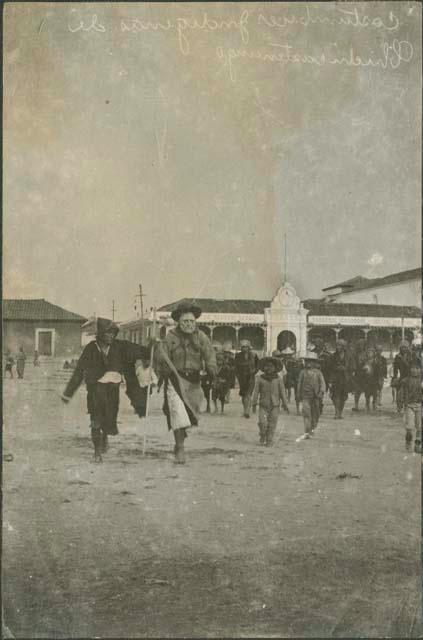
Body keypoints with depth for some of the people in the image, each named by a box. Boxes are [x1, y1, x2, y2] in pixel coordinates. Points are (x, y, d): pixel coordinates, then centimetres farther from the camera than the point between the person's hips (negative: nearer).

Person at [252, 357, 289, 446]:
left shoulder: (278, 379, -2)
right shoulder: (260, 378, -2)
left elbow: (282, 392, 2)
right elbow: (256, 392, -1)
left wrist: (285, 405, 2)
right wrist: (254, 404, -5)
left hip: (275, 406, 0)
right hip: (263, 405, 0)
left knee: (272, 424, 0)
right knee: (262, 423, -10)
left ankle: (269, 441, 14)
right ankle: (262, 436, 17)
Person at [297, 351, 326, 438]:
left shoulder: (318, 372, 4)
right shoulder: (303, 372, 7)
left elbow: (323, 383, -3)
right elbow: (300, 384, 17)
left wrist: (321, 392, -19)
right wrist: (299, 395, 20)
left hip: (315, 397, 1)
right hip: (306, 396, -1)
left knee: (315, 414, 11)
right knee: (306, 414, -12)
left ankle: (312, 428, 36)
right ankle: (306, 433, -14)